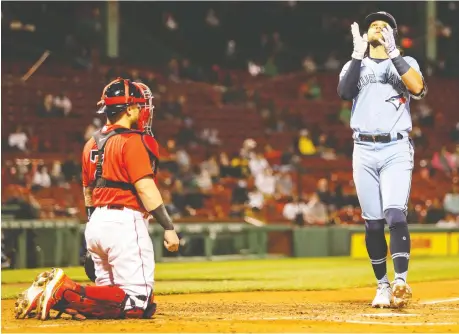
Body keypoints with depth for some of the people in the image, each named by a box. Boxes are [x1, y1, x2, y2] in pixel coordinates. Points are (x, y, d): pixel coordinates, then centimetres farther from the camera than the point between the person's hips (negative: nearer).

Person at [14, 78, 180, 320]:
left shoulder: (92, 143, 17)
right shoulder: (133, 140, -8)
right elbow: (145, 188, -16)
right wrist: (168, 227, -14)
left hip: (96, 225, 9)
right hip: (125, 222, -9)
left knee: (108, 297, 15)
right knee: (137, 303, -11)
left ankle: (52, 288, -4)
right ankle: (67, 294, -23)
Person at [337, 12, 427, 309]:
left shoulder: (405, 63, 12)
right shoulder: (354, 66, 16)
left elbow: (418, 89, -10)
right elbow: (344, 92, -6)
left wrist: (393, 53, -13)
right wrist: (358, 54, -12)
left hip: (396, 149, -2)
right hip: (364, 150, 2)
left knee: (395, 213, -18)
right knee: (373, 221, 2)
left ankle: (401, 282, -27)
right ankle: (383, 286, 11)